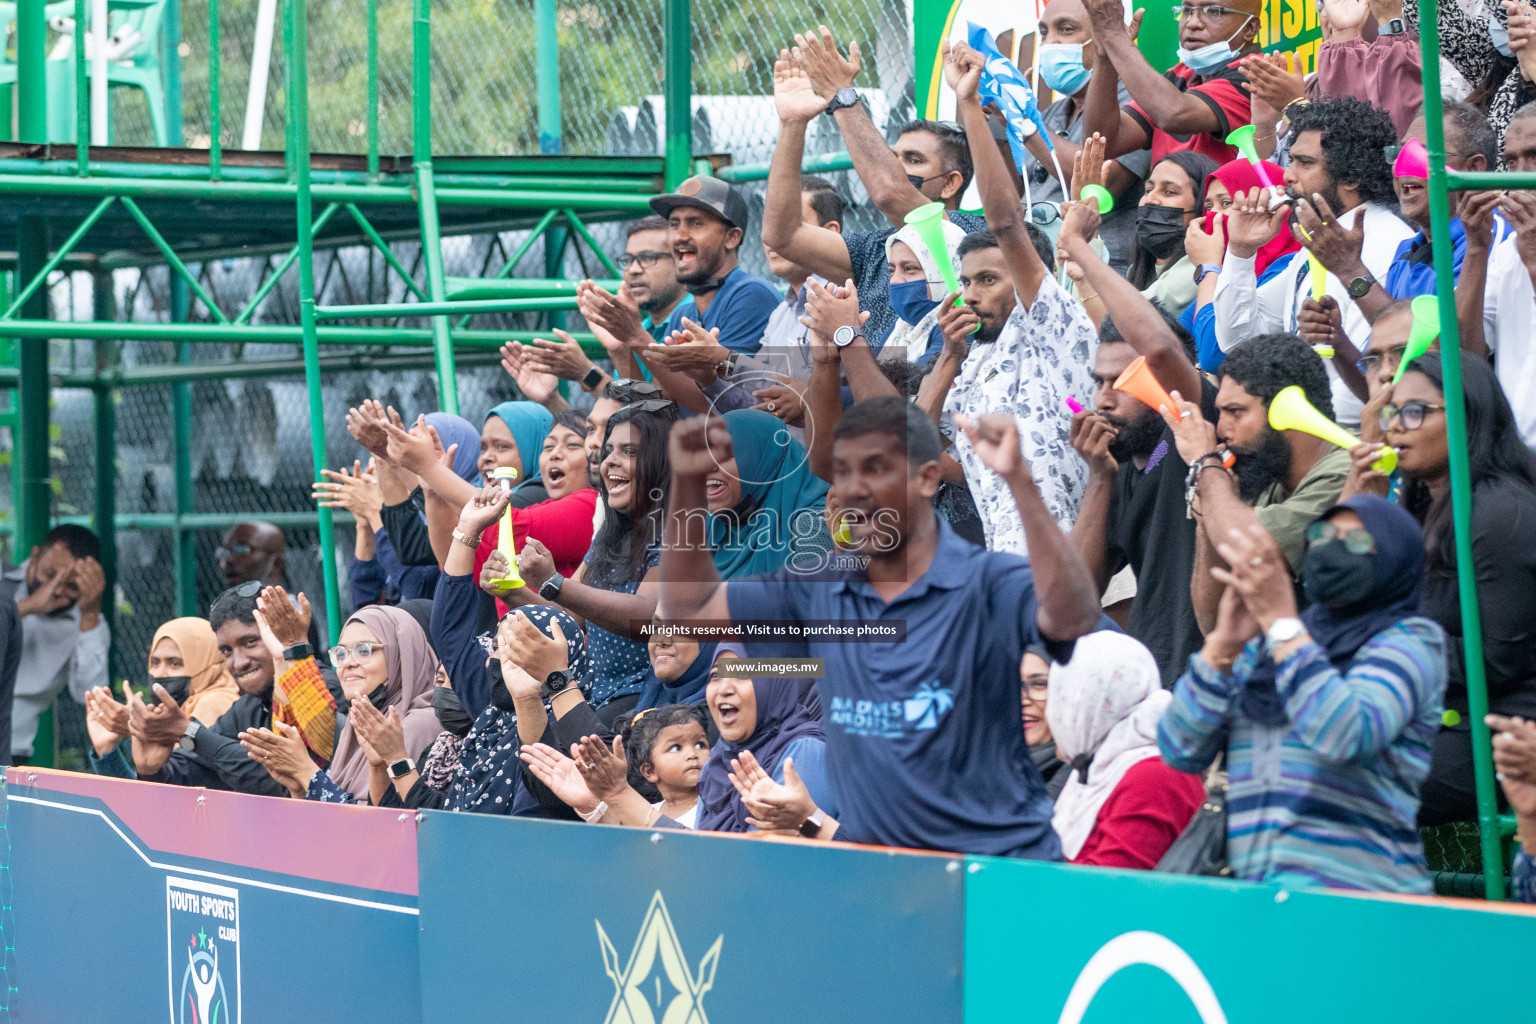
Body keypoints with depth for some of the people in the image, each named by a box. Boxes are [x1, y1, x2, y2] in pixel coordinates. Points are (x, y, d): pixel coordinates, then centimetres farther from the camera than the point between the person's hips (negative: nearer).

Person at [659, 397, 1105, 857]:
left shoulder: (988, 584, -6)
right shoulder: (818, 592, 12)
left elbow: (1073, 618, -28)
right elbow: (688, 608, 19)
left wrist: (1018, 480, -36)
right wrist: (688, 483, 8)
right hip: (864, 869, 5)